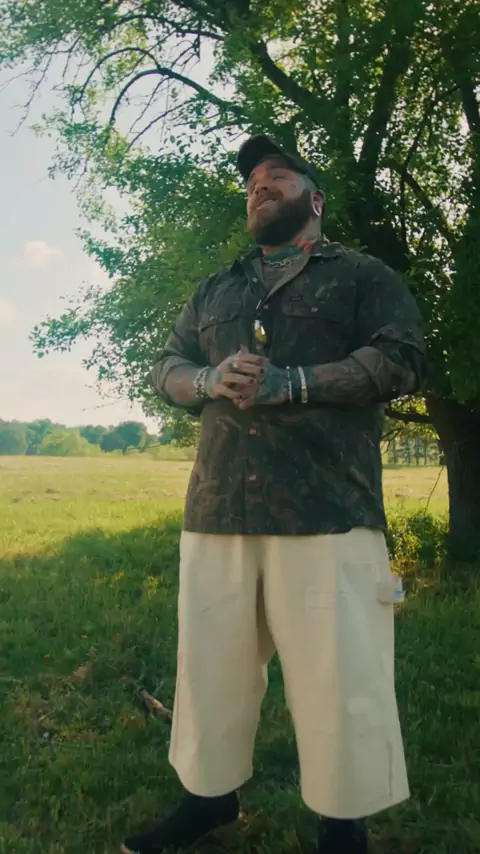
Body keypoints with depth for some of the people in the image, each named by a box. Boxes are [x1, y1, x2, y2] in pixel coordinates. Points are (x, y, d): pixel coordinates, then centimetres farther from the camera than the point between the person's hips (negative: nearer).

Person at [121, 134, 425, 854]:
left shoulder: (362, 275, 11)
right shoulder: (212, 292, 25)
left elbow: (402, 359, -3)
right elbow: (166, 370, 19)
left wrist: (290, 383, -14)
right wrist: (212, 379, -5)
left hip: (328, 511, -4)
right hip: (218, 507, 5)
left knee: (339, 677, -1)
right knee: (210, 664, 11)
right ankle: (211, 796, 31)